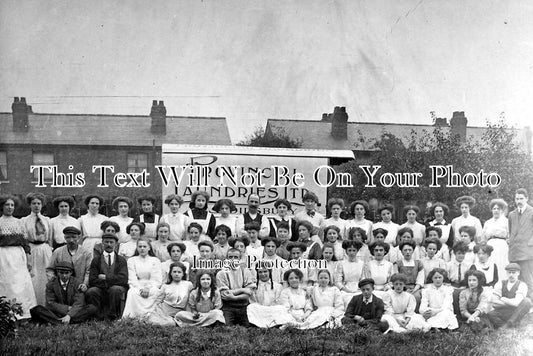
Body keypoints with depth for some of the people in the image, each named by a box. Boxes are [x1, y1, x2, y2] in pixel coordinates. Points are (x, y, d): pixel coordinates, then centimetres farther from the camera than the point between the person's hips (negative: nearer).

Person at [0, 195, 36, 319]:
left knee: (23, 284, -2)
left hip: (19, 255, 3)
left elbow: (25, 242, 12)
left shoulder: (19, 222, 12)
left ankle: (25, 312, 3)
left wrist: (28, 258, 8)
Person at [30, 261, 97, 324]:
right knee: (35, 309, -22)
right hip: (56, 313, 0)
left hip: (74, 313, 0)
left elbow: (78, 303, -11)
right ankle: (61, 322, -39)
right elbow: (50, 304, -6)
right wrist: (68, 308, -16)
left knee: (92, 308, -26)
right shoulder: (50, 285, 2)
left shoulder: (76, 283, 0)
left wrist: (69, 315, -29)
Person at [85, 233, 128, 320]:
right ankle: (100, 315, -12)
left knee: (115, 289, -35)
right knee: (90, 292, -30)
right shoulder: (96, 260, 11)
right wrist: (110, 282, -11)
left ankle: (112, 315, -15)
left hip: (117, 288, -1)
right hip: (100, 290, 1)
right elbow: (92, 280, -1)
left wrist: (105, 277, -8)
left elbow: (123, 279, -5)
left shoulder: (121, 260, 10)